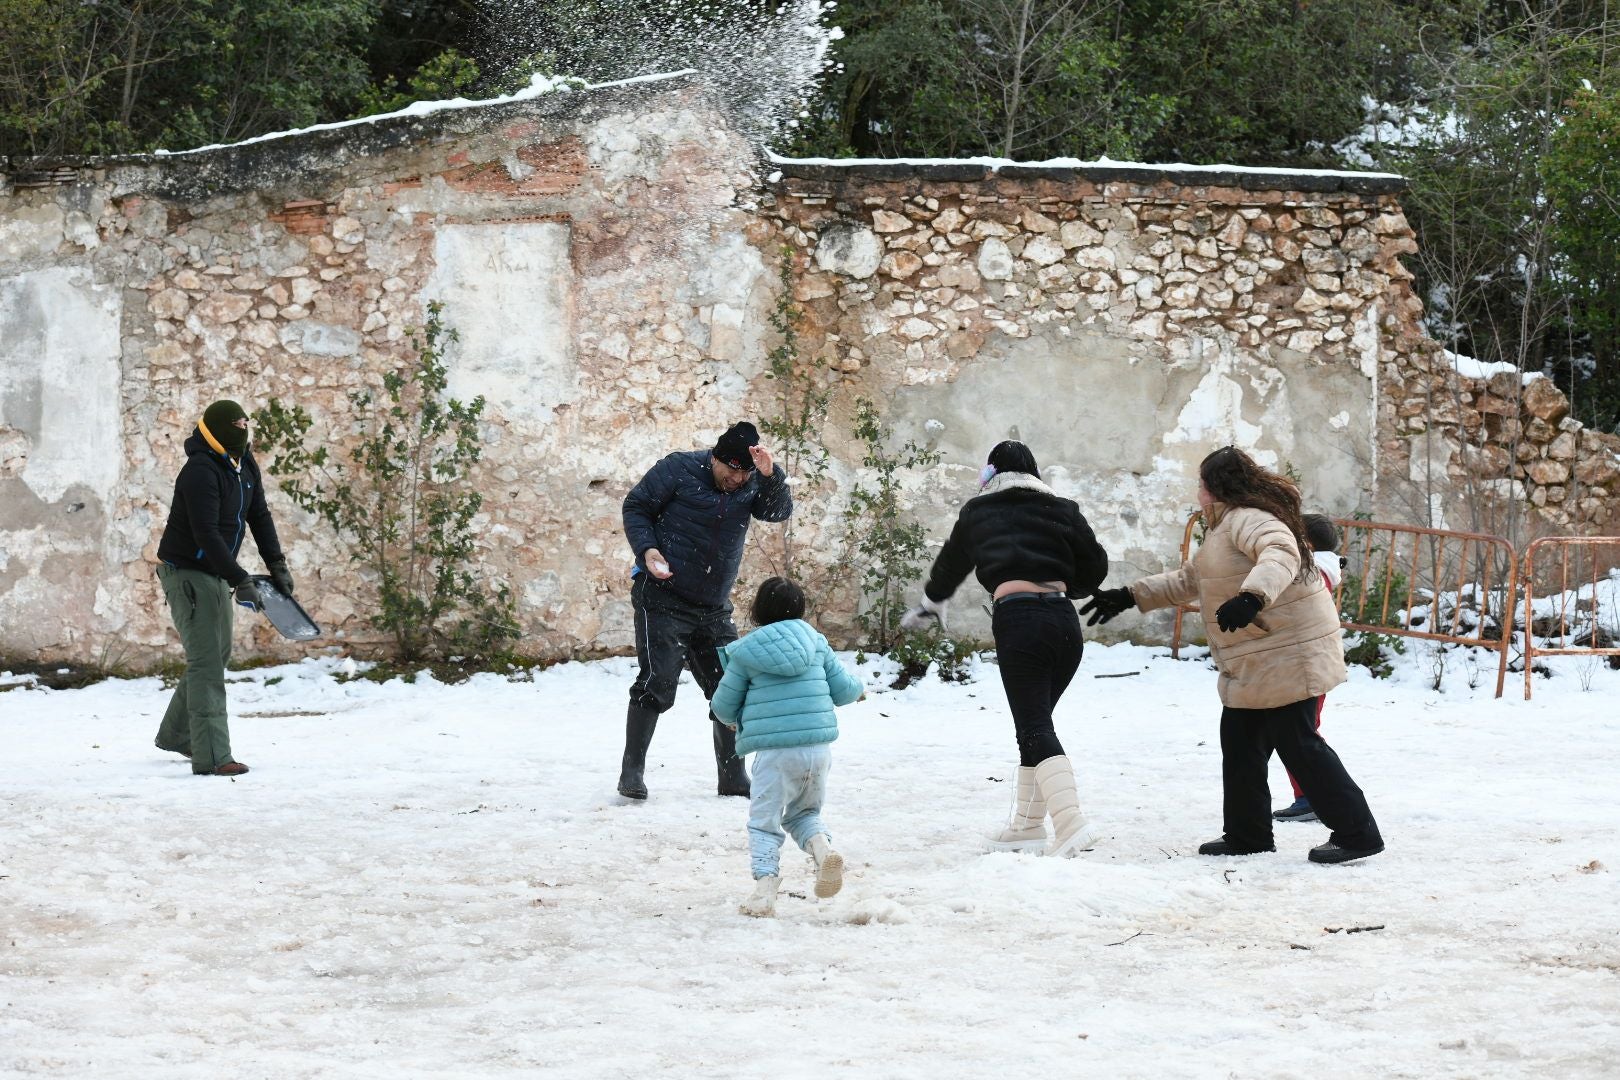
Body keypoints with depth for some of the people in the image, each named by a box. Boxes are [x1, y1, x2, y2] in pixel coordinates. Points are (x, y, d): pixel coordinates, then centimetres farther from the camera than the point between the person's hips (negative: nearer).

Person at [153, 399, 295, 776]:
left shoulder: (245, 465, 4)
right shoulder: (201, 472, -25)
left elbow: (260, 516, 12)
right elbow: (207, 534, -30)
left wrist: (277, 565, 5)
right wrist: (240, 581, -33)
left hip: (217, 574, 10)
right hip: (187, 573, -10)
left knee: (217, 656, 19)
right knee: (207, 663, -12)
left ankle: (175, 735, 34)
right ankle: (211, 757, -14)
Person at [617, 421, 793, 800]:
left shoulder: (751, 485, 3)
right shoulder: (679, 469, -10)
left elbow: (778, 512, -12)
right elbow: (636, 506, -4)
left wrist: (770, 475, -29)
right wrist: (646, 549, -19)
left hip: (714, 609, 6)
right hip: (663, 600, -6)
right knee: (657, 683, -13)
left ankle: (733, 776, 18)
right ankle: (632, 773, -4)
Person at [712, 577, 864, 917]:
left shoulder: (745, 652, 0)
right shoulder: (815, 641, 8)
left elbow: (724, 705, 7)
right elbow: (842, 689, 12)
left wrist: (732, 719, 31)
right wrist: (857, 688, 36)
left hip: (774, 751, -3)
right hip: (818, 746, 4)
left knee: (764, 821, 5)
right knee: (803, 813, 22)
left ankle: (765, 886, -11)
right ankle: (823, 848, -8)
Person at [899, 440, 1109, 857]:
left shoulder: (978, 512, 15)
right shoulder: (1062, 509, 15)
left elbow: (951, 563, 32)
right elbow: (1095, 566, 14)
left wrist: (930, 604, 51)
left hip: (1017, 619, -4)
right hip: (1065, 621, 4)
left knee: (1035, 728, -10)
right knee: (1036, 724, 19)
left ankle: (1070, 823, -28)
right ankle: (1029, 823, 24)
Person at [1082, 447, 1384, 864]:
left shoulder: (1247, 519, -16)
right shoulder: (1225, 526, 19)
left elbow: (1281, 553, -37)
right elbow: (1188, 580, 28)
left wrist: (1252, 596, -53)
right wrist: (1131, 595, 23)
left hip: (1287, 654, -11)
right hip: (1254, 665, 11)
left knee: (1297, 743, -9)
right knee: (1240, 741, 14)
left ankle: (1356, 833, -4)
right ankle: (1247, 834, 23)